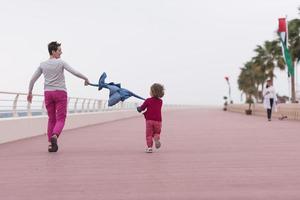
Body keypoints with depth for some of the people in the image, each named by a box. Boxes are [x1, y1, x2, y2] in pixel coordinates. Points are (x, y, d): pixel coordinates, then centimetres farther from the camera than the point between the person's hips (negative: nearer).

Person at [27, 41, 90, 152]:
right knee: (60, 119, -1)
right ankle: (54, 136, -29)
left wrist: (30, 92, 20)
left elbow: (32, 79, 8)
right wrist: (86, 79, 6)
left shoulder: (42, 65, 7)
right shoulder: (61, 63, -4)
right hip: (60, 93, -4)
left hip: (48, 93, 4)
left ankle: (51, 144, 5)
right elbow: (75, 73, -10)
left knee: (51, 119, 13)